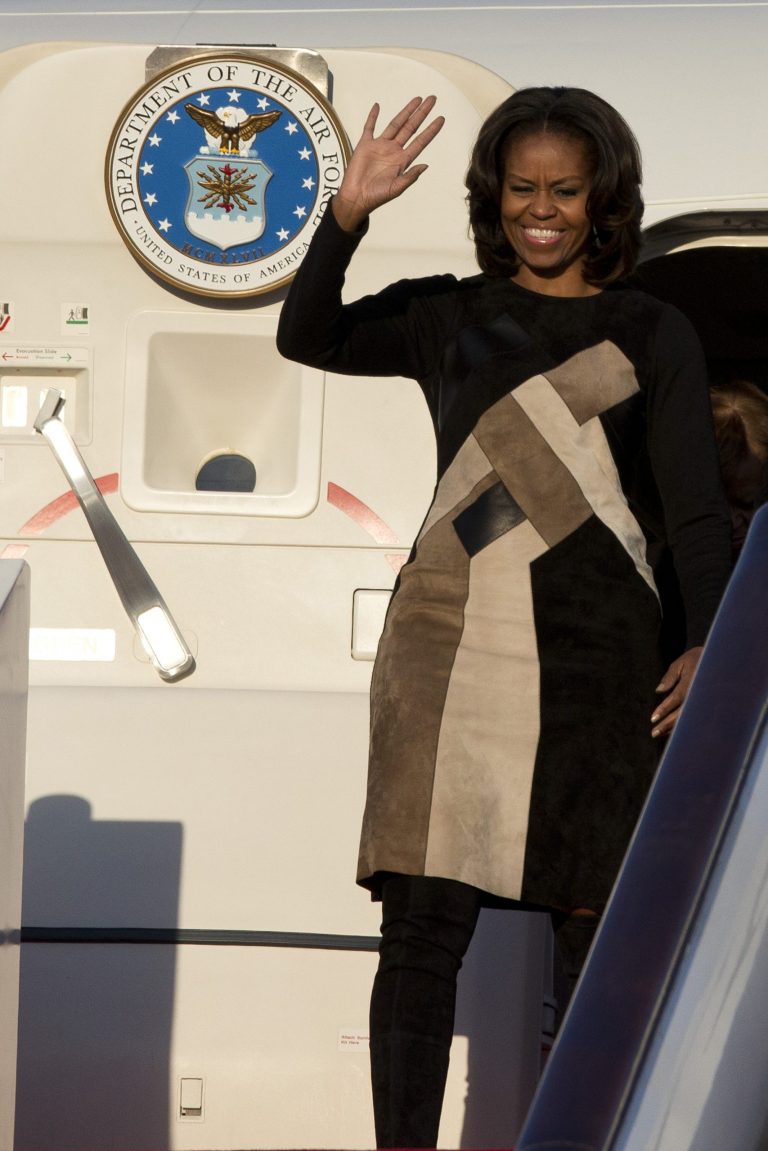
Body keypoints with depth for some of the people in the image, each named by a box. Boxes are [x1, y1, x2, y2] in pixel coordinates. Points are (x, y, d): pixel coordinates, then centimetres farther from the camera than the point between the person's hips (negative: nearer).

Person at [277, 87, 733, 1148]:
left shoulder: (655, 334, 10)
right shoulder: (447, 316, 13)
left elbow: (693, 505, 3)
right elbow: (308, 338, -1)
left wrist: (708, 644, -11)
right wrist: (349, 214, -16)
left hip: (593, 656, 0)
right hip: (450, 641, 0)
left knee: (598, 925, 1)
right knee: (423, 923, -5)